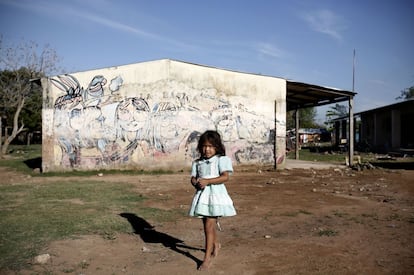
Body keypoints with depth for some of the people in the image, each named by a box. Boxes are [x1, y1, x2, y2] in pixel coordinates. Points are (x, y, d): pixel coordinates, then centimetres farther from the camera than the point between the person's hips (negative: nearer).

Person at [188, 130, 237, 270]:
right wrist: (197, 183, -15)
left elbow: (225, 177, -14)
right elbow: (193, 178, 9)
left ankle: (207, 257, 0)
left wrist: (207, 181, -21)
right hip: (202, 195, 5)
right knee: (207, 225, 16)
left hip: (216, 195, -5)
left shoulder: (221, 159, -4)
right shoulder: (197, 162, 12)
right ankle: (216, 245, 43)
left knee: (209, 226, -9)